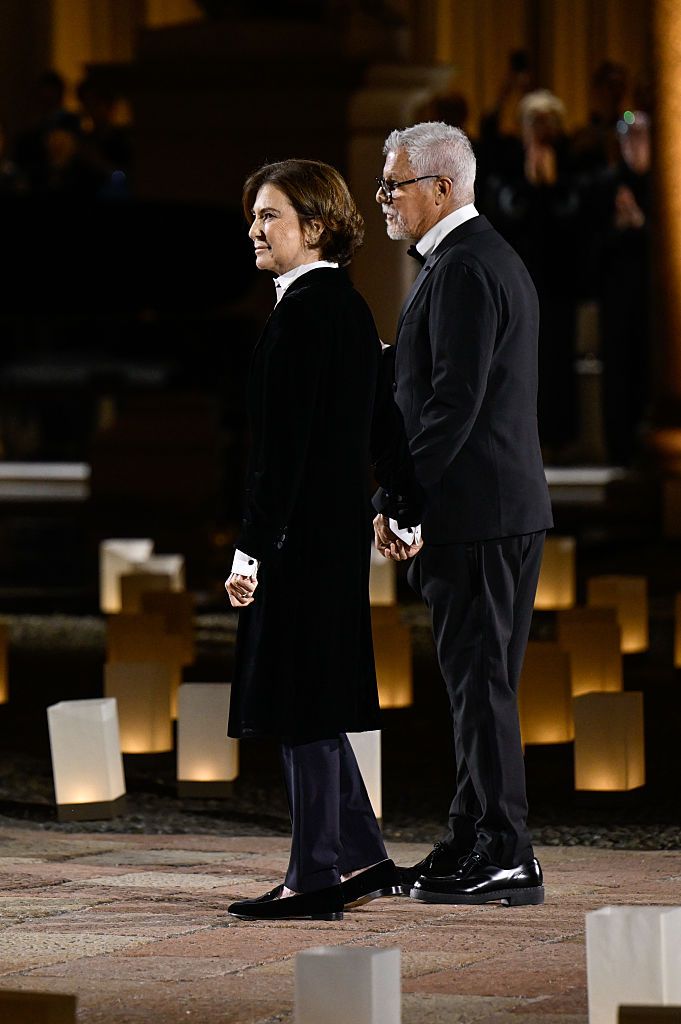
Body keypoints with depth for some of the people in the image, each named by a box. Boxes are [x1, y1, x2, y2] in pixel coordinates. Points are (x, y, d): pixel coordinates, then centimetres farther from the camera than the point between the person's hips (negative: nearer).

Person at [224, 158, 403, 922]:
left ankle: (316, 879, 0)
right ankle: (361, 860, 20)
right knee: (315, 704, 16)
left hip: (301, 535, -10)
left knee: (299, 705, -4)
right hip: (339, 527, 10)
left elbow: (285, 442, -19)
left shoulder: (301, 312, -15)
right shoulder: (350, 307, 14)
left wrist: (253, 550, -18)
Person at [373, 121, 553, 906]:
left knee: (480, 680, -7)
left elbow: (454, 402, -21)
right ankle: (474, 844, 17)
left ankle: (504, 857, -5)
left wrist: (396, 503, -18)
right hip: (507, 505, 10)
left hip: (473, 510, -10)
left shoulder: (464, 270, -15)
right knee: (478, 680, 12)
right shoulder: (485, 259, 18)